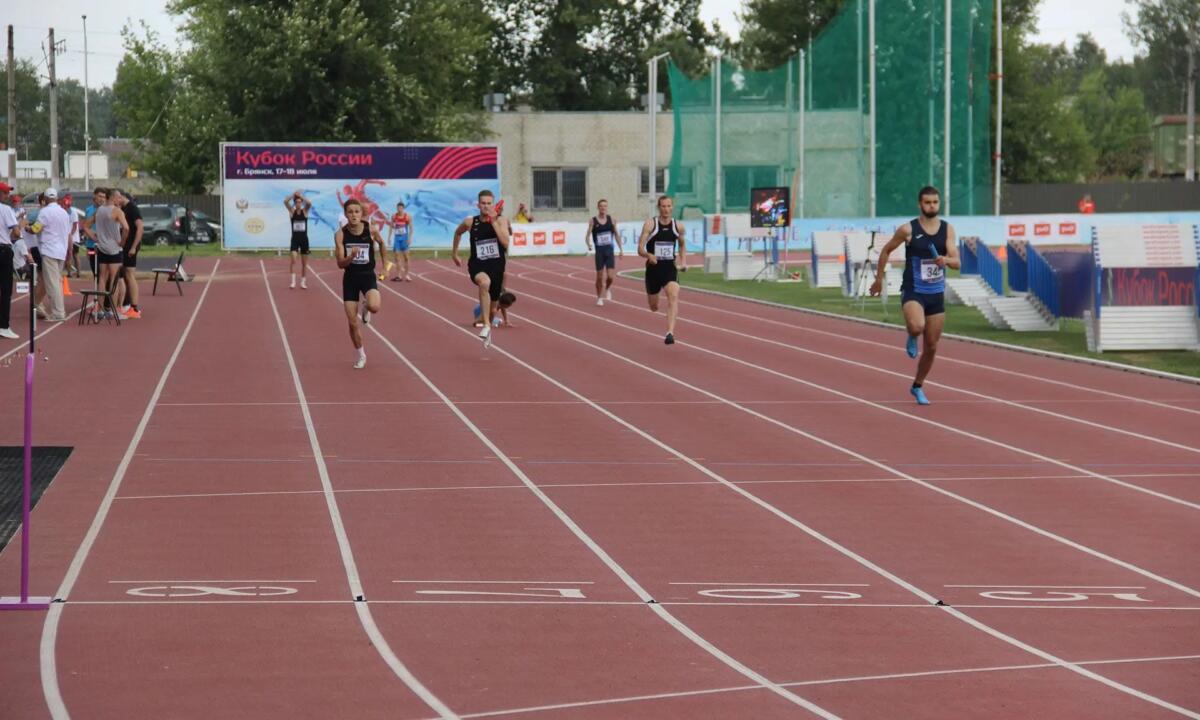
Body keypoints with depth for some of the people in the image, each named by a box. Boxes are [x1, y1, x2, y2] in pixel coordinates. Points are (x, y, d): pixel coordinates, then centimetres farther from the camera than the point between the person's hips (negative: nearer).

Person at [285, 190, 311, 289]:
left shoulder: (305, 211, 1)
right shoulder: (292, 211, 1)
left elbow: (309, 203, -19)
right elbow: (285, 201, -14)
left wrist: (301, 196, -14)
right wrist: (294, 194, -11)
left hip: (304, 238, 1)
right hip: (295, 238, -1)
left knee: (304, 262, 7)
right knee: (293, 259, -18)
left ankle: (303, 282, 16)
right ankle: (293, 282, -17)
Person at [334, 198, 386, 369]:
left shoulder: (371, 230, -10)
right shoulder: (340, 234, -11)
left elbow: (382, 243, 13)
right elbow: (340, 263, -12)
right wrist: (351, 256, -32)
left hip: (368, 276, -1)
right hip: (350, 278, 1)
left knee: (374, 306, -31)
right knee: (352, 323, 1)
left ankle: (365, 306, 9)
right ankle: (361, 355, 24)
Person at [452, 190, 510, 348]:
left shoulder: (500, 221, -5)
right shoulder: (470, 222, -3)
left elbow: (505, 242, -21)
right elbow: (458, 232, 19)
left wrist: (493, 222, -22)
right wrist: (454, 253, 23)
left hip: (496, 266, 2)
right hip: (477, 265, -2)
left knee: (493, 306, 15)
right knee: (484, 282, -39)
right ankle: (486, 326, -36)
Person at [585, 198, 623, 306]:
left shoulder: (611, 220, 5)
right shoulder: (593, 221, -3)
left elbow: (616, 235, 13)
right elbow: (588, 235, -9)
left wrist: (621, 249, 11)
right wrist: (589, 244, -29)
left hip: (609, 250, 1)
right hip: (599, 251, -1)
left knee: (610, 276, -9)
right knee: (599, 276, 4)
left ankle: (608, 289, 24)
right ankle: (599, 297, 21)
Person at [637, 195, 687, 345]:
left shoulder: (678, 227, 2)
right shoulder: (650, 224, -8)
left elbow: (682, 246, 21)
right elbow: (640, 249, -11)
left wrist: (684, 261, 6)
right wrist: (649, 255, -32)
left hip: (670, 268, 1)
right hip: (653, 269, -1)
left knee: (674, 296, -27)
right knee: (653, 307, 12)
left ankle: (670, 333, -34)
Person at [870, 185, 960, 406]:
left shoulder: (947, 229, 1)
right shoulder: (908, 230, -8)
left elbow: (956, 262, -5)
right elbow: (886, 251, 7)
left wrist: (946, 260, -27)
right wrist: (879, 278, 9)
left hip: (936, 294, 4)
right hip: (913, 291, -4)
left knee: (932, 347, 9)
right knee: (917, 326, -34)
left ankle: (918, 386, 30)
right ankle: (911, 338, 4)